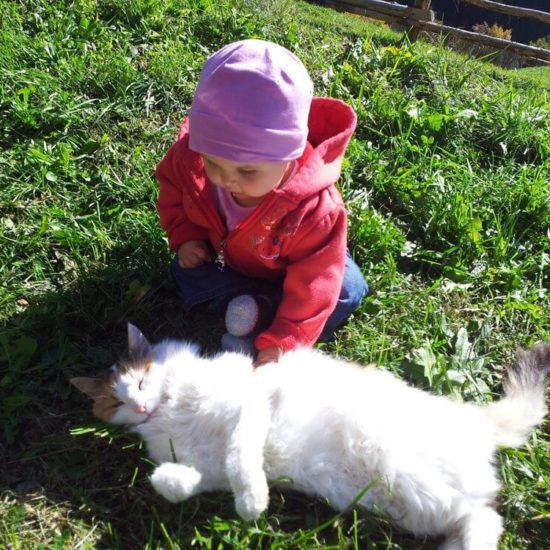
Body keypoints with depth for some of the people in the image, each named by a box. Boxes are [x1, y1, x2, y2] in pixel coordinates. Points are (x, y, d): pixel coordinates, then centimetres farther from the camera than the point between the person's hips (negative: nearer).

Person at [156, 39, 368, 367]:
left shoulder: (313, 209, -43)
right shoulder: (190, 159, -31)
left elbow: (314, 281, -37)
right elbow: (173, 191, -6)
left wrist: (284, 341, -41)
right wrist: (185, 237, -18)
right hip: (221, 254, 4)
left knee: (348, 290, -21)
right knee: (186, 269, -15)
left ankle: (254, 332, -23)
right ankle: (259, 309, -20)